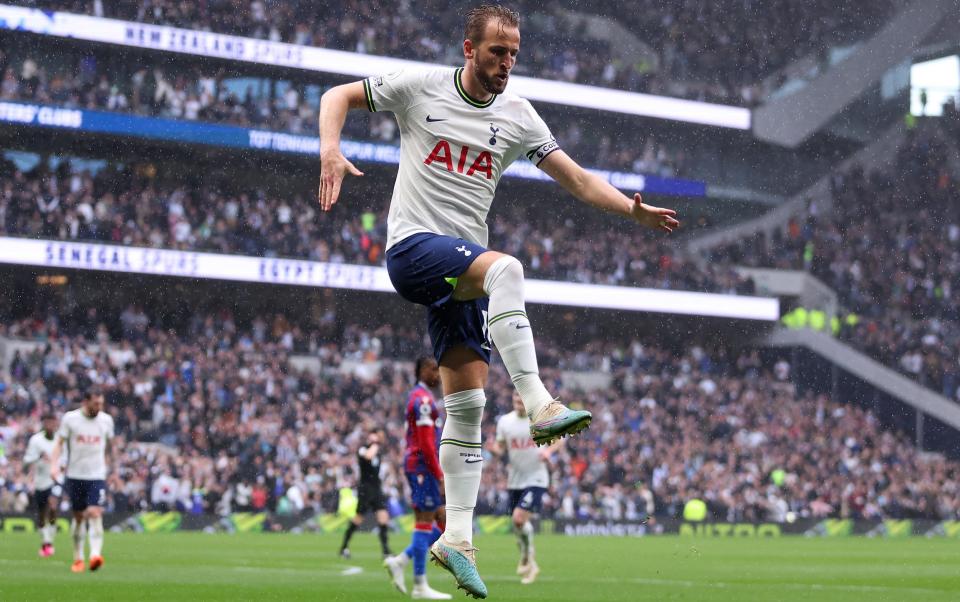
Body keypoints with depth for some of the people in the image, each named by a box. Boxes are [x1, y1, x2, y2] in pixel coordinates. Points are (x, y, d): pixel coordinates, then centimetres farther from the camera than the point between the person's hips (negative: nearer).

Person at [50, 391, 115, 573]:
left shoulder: (106, 420, 4)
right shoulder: (70, 418, -3)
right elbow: (59, 442, -3)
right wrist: (54, 464, -16)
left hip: (97, 476, 0)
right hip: (75, 475, 0)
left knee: (95, 513, -16)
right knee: (78, 516, 8)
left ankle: (95, 554, -27)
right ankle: (78, 558, 19)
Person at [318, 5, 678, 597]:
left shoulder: (518, 116, 8)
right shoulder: (422, 86, -1)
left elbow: (577, 177, 5)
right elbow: (339, 95, 7)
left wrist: (634, 210, -12)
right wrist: (331, 151, -13)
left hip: (462, 268, 5)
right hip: (412, 247, -5)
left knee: (468, 401, -1)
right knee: (505, 267, -35)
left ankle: (457, 538, 2)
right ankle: (540, 405, -43)